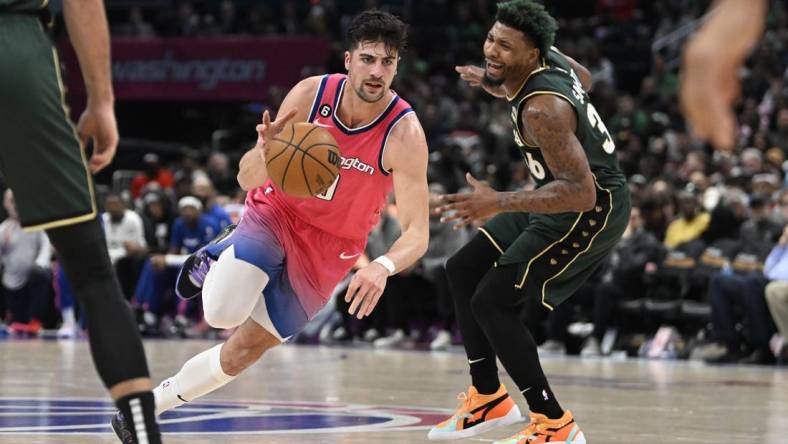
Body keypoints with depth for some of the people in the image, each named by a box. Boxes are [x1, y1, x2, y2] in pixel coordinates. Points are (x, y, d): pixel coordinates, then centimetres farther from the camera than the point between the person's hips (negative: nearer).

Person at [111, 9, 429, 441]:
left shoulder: (404, 133, -26)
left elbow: (417, 233, -30)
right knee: (223, 313, -25)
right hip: (276, 214, 0)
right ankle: (216, 258, 10)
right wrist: (267, 153, -36)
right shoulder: (310, 95, -19)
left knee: (242, 352, 2)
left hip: (327, 251, 0)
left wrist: (383, 266, -52)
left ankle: (152, 403, 25)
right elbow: (247, 178, -11)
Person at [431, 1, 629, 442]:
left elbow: (580, 193, -35)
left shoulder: (542, 109, -31)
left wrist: (500, 204, -42)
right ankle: (489, 398, 23)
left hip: (591, 208, -10)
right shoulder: (548, 57, -5)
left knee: (493, 302, -14)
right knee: (463, 272, 13)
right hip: (567, 194, 10)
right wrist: (498, 87, 16)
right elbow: (584, 80, 19)